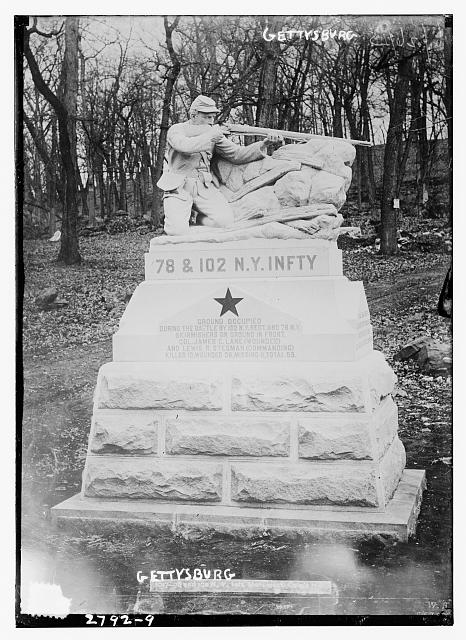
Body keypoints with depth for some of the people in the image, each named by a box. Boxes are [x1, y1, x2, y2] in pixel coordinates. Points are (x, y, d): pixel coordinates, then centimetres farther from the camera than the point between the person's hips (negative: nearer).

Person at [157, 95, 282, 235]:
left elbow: (237, 154, 7)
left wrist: (263, 145, -7)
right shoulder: (176, 130, -1)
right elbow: (185, 146, -24)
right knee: (177, 231, -24)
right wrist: (210, 136, -18)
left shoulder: (214, 133, 13)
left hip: (205, 186, 4)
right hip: (178, 188, -4)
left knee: (225, 220, -22)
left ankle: (197, 219, 7)